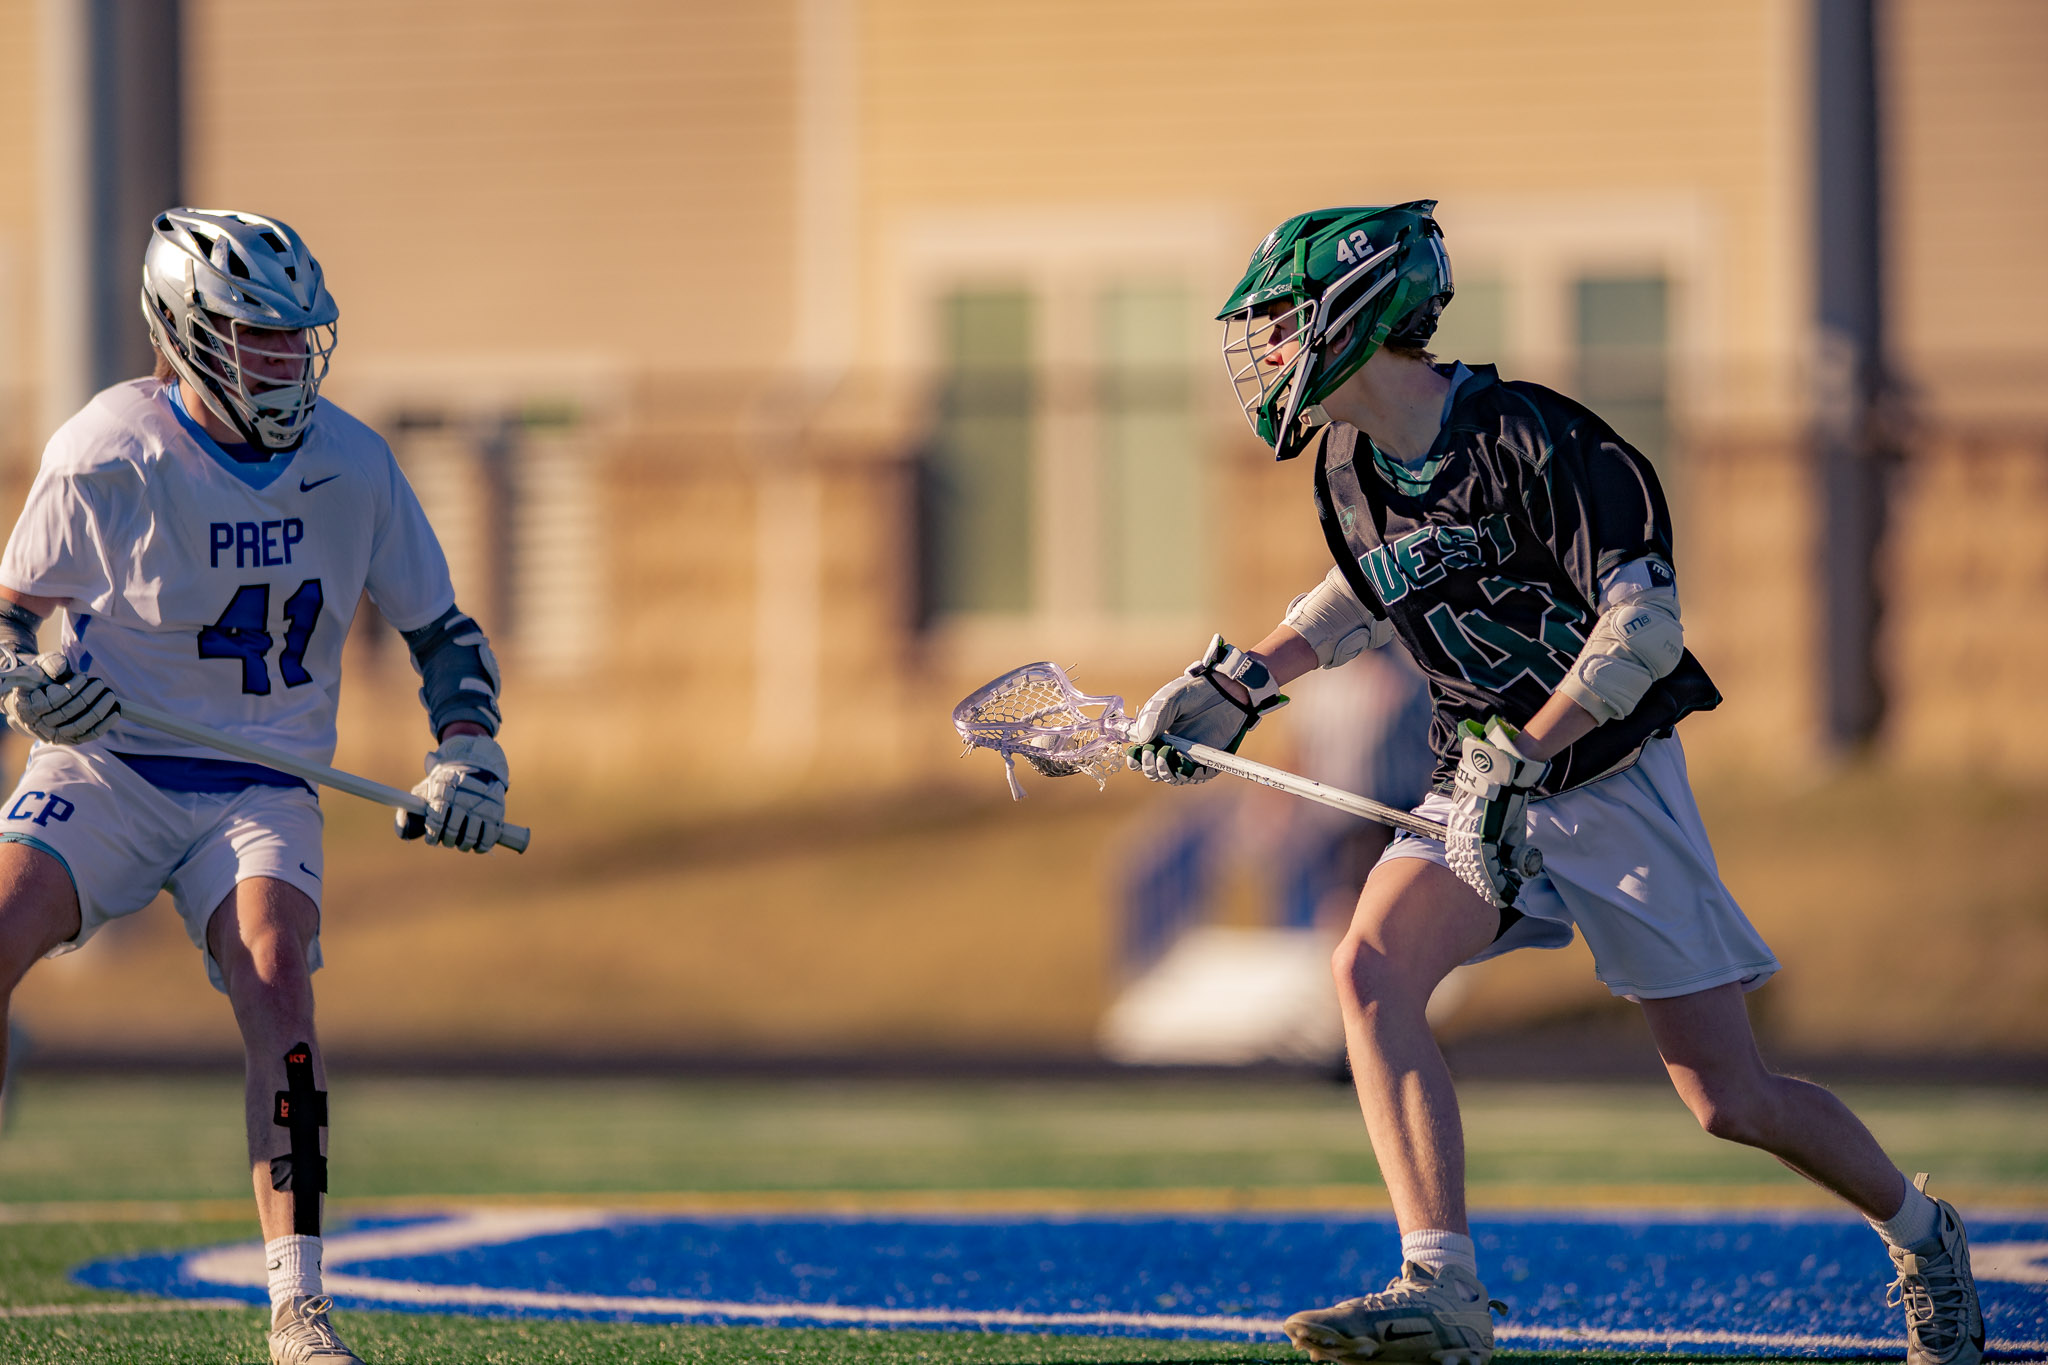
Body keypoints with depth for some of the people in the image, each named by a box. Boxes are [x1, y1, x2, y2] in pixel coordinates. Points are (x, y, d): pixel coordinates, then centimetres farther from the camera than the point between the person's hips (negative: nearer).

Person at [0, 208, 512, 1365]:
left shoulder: (352, 465, -2)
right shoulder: (105, 455, -10)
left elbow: (443, 630, 9)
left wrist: (468, 755, -7)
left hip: (263, 786, 1)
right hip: (106, 767, -1)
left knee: (275, 970, -26)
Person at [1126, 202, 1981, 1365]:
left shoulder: (1527, 438, -21)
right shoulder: (1349, 467, 1)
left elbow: (1646, 623, -24)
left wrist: (1521, 755, -31)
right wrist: (1243, 681, 13)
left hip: (1614, 780, -6)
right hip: (1486, 783, 6)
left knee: (1731, 1102, -2)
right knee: (1373, 966, -24)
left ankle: (1922, 1232, 27)